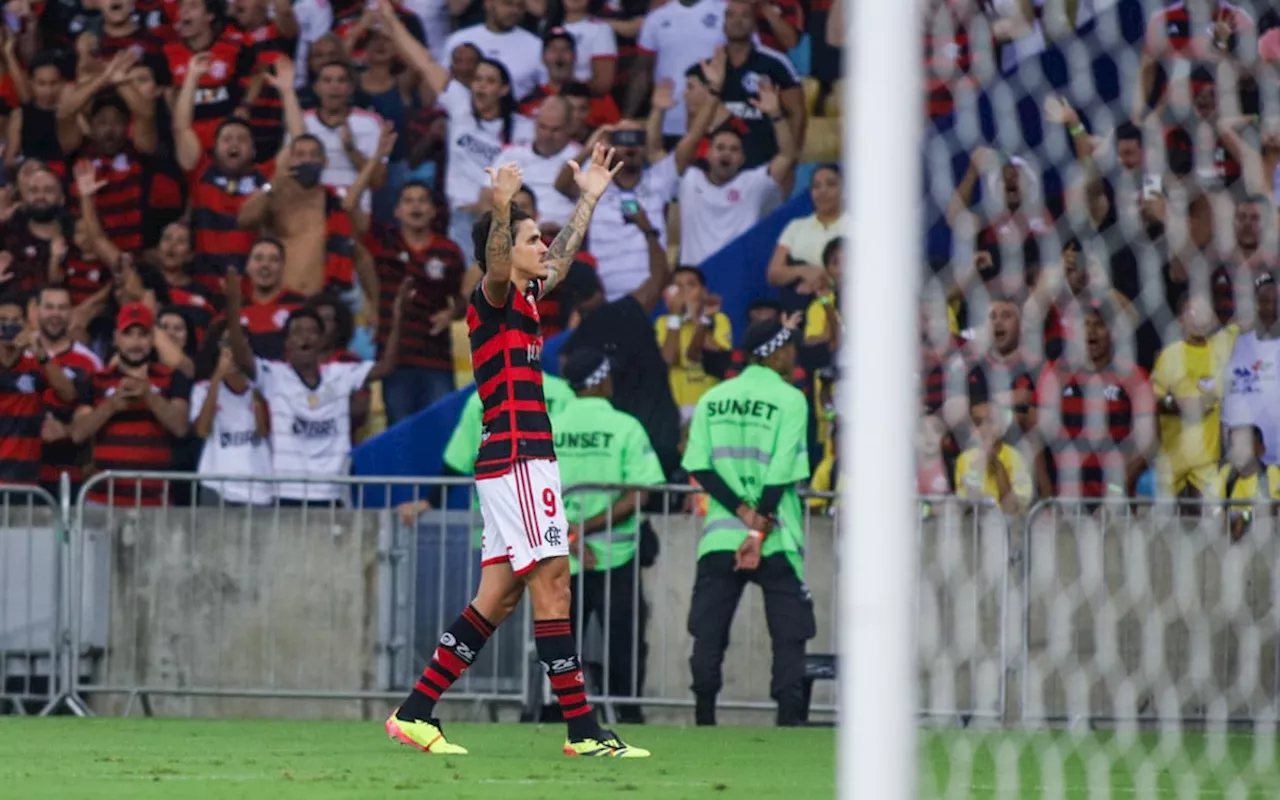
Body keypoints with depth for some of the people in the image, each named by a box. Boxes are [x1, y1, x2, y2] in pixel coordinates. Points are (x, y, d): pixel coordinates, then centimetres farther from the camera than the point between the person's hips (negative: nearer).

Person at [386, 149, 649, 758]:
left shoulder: (525, 297, 18)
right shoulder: (494, 298, -8)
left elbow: (562, 257, 37)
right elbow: (494, 263, -31)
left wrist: (589, 198, 40)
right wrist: (501, 209, -49)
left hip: (515, 462, 10)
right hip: (518, 459, -10)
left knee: (497, 598, 8)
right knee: (551, 588, -10)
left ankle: (415, 712, 9)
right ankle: (583, 731, -11)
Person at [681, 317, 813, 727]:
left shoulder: (712, 398, 9)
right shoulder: (790, 399, -3)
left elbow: (699, 466, -1)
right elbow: (783, 473, -11)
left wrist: (743, 510, -6)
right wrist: (760, 530, -11)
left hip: (719, 537, 3)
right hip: (778, 539, -3)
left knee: (708, 634, 5)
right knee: (789, 634, 3)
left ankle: (703, 722, 0)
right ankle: (788, 717, -6)